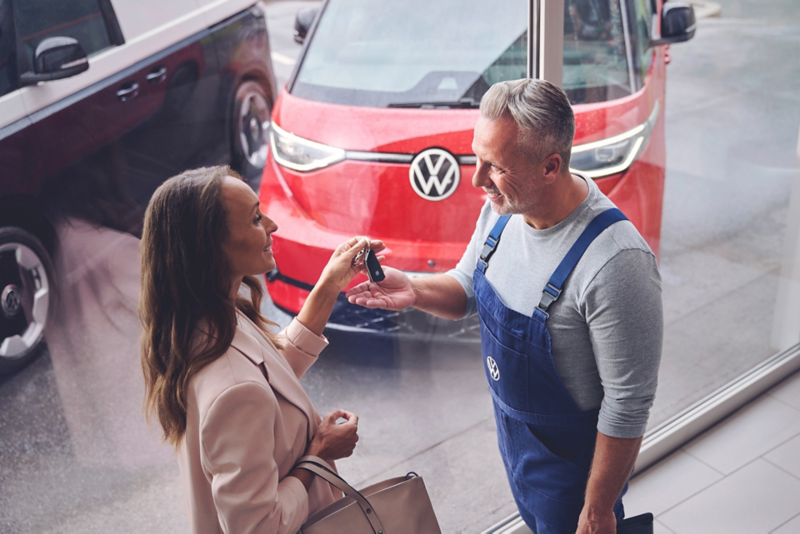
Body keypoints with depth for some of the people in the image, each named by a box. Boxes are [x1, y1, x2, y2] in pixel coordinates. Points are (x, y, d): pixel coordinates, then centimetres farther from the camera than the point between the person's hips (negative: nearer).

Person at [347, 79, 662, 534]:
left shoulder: (615, 262, -36)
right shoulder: (505, 206, -12)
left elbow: (628, 406, -28)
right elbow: (467, 289, 4)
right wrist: (416, 291, -17)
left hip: (573, 457, -7)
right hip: (513, 428, 7)